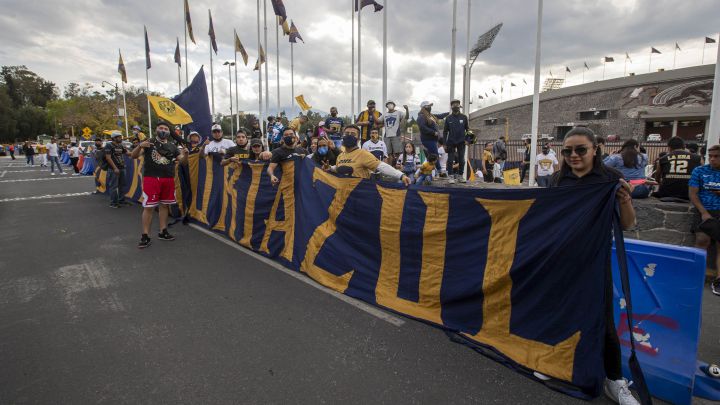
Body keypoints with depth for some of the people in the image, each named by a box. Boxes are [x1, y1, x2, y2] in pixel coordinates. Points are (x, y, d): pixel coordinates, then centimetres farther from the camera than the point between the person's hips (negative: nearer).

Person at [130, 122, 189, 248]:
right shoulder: (148, 143, 3)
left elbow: (183, 162, 10)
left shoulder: (172, 147, 12)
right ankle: (145, 236, 1)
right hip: (151, 179, -4)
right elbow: (133, 156, -4)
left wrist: (185, 154, -13)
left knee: (164, 205, 11)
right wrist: (140, 146, -24)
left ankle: (163, 232, 23)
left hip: (168, 180, 4)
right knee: (148, 207, -4)